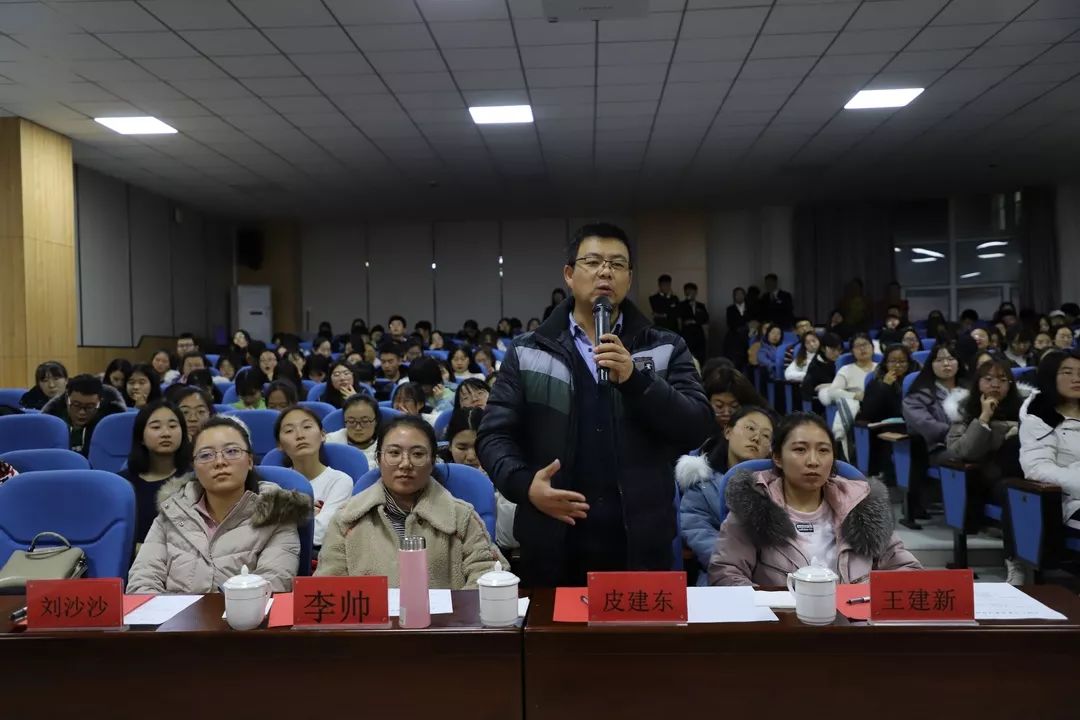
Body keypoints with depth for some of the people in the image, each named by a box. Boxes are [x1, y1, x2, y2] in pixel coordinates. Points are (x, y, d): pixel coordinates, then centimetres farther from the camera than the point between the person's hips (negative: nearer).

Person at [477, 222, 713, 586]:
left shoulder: (666, 349, 6)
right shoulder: (527, 353, 6)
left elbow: (697, 429, -3)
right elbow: (494, 435, 4)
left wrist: (635, 379, -16)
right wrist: (524, 483, -15)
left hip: (641, 544, 0)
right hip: (553, 545, 0)